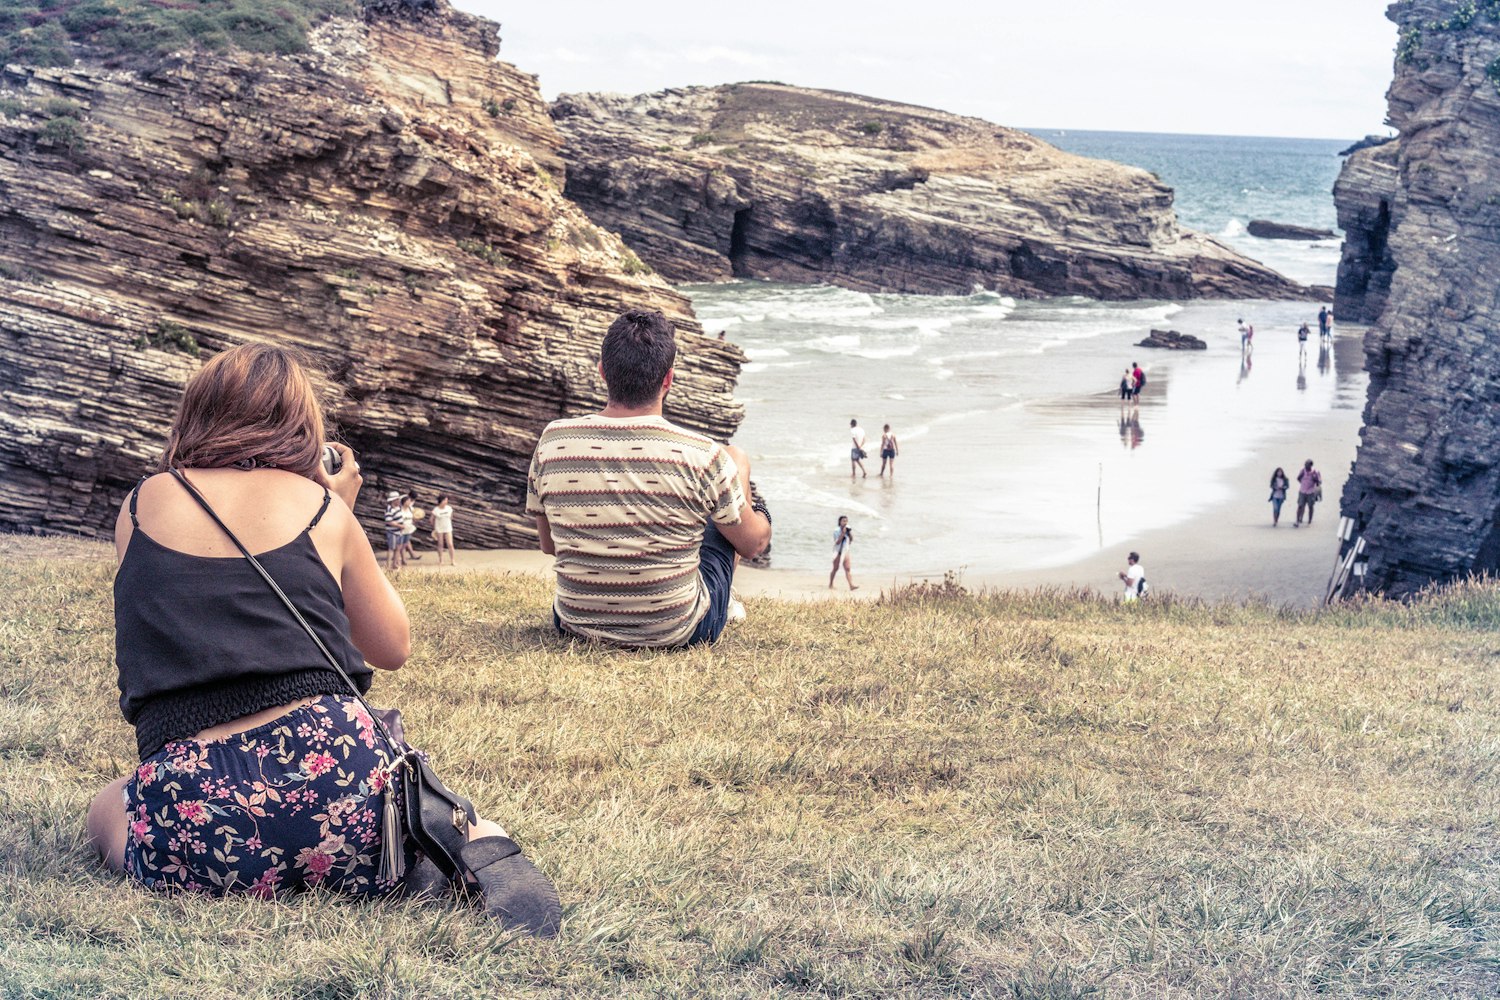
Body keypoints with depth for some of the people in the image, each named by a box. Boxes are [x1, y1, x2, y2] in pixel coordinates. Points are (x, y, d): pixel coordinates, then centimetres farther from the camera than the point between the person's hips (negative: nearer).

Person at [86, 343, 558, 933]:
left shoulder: (140, 506, 13)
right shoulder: (323, 507, 10)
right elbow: (394, 649, 23)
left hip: (194, 813, 0)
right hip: (331, 767, 0)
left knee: (109, 809, 36)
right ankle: (473, 837, -2)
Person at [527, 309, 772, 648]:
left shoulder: (553, 442, -12)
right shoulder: (702, 455, -20)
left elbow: (548, 544, 4)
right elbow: (753, 544, -3)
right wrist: (759, 518, 22)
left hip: (577, 625, 3)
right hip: (677, 631, -3)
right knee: (737, 458, 17)